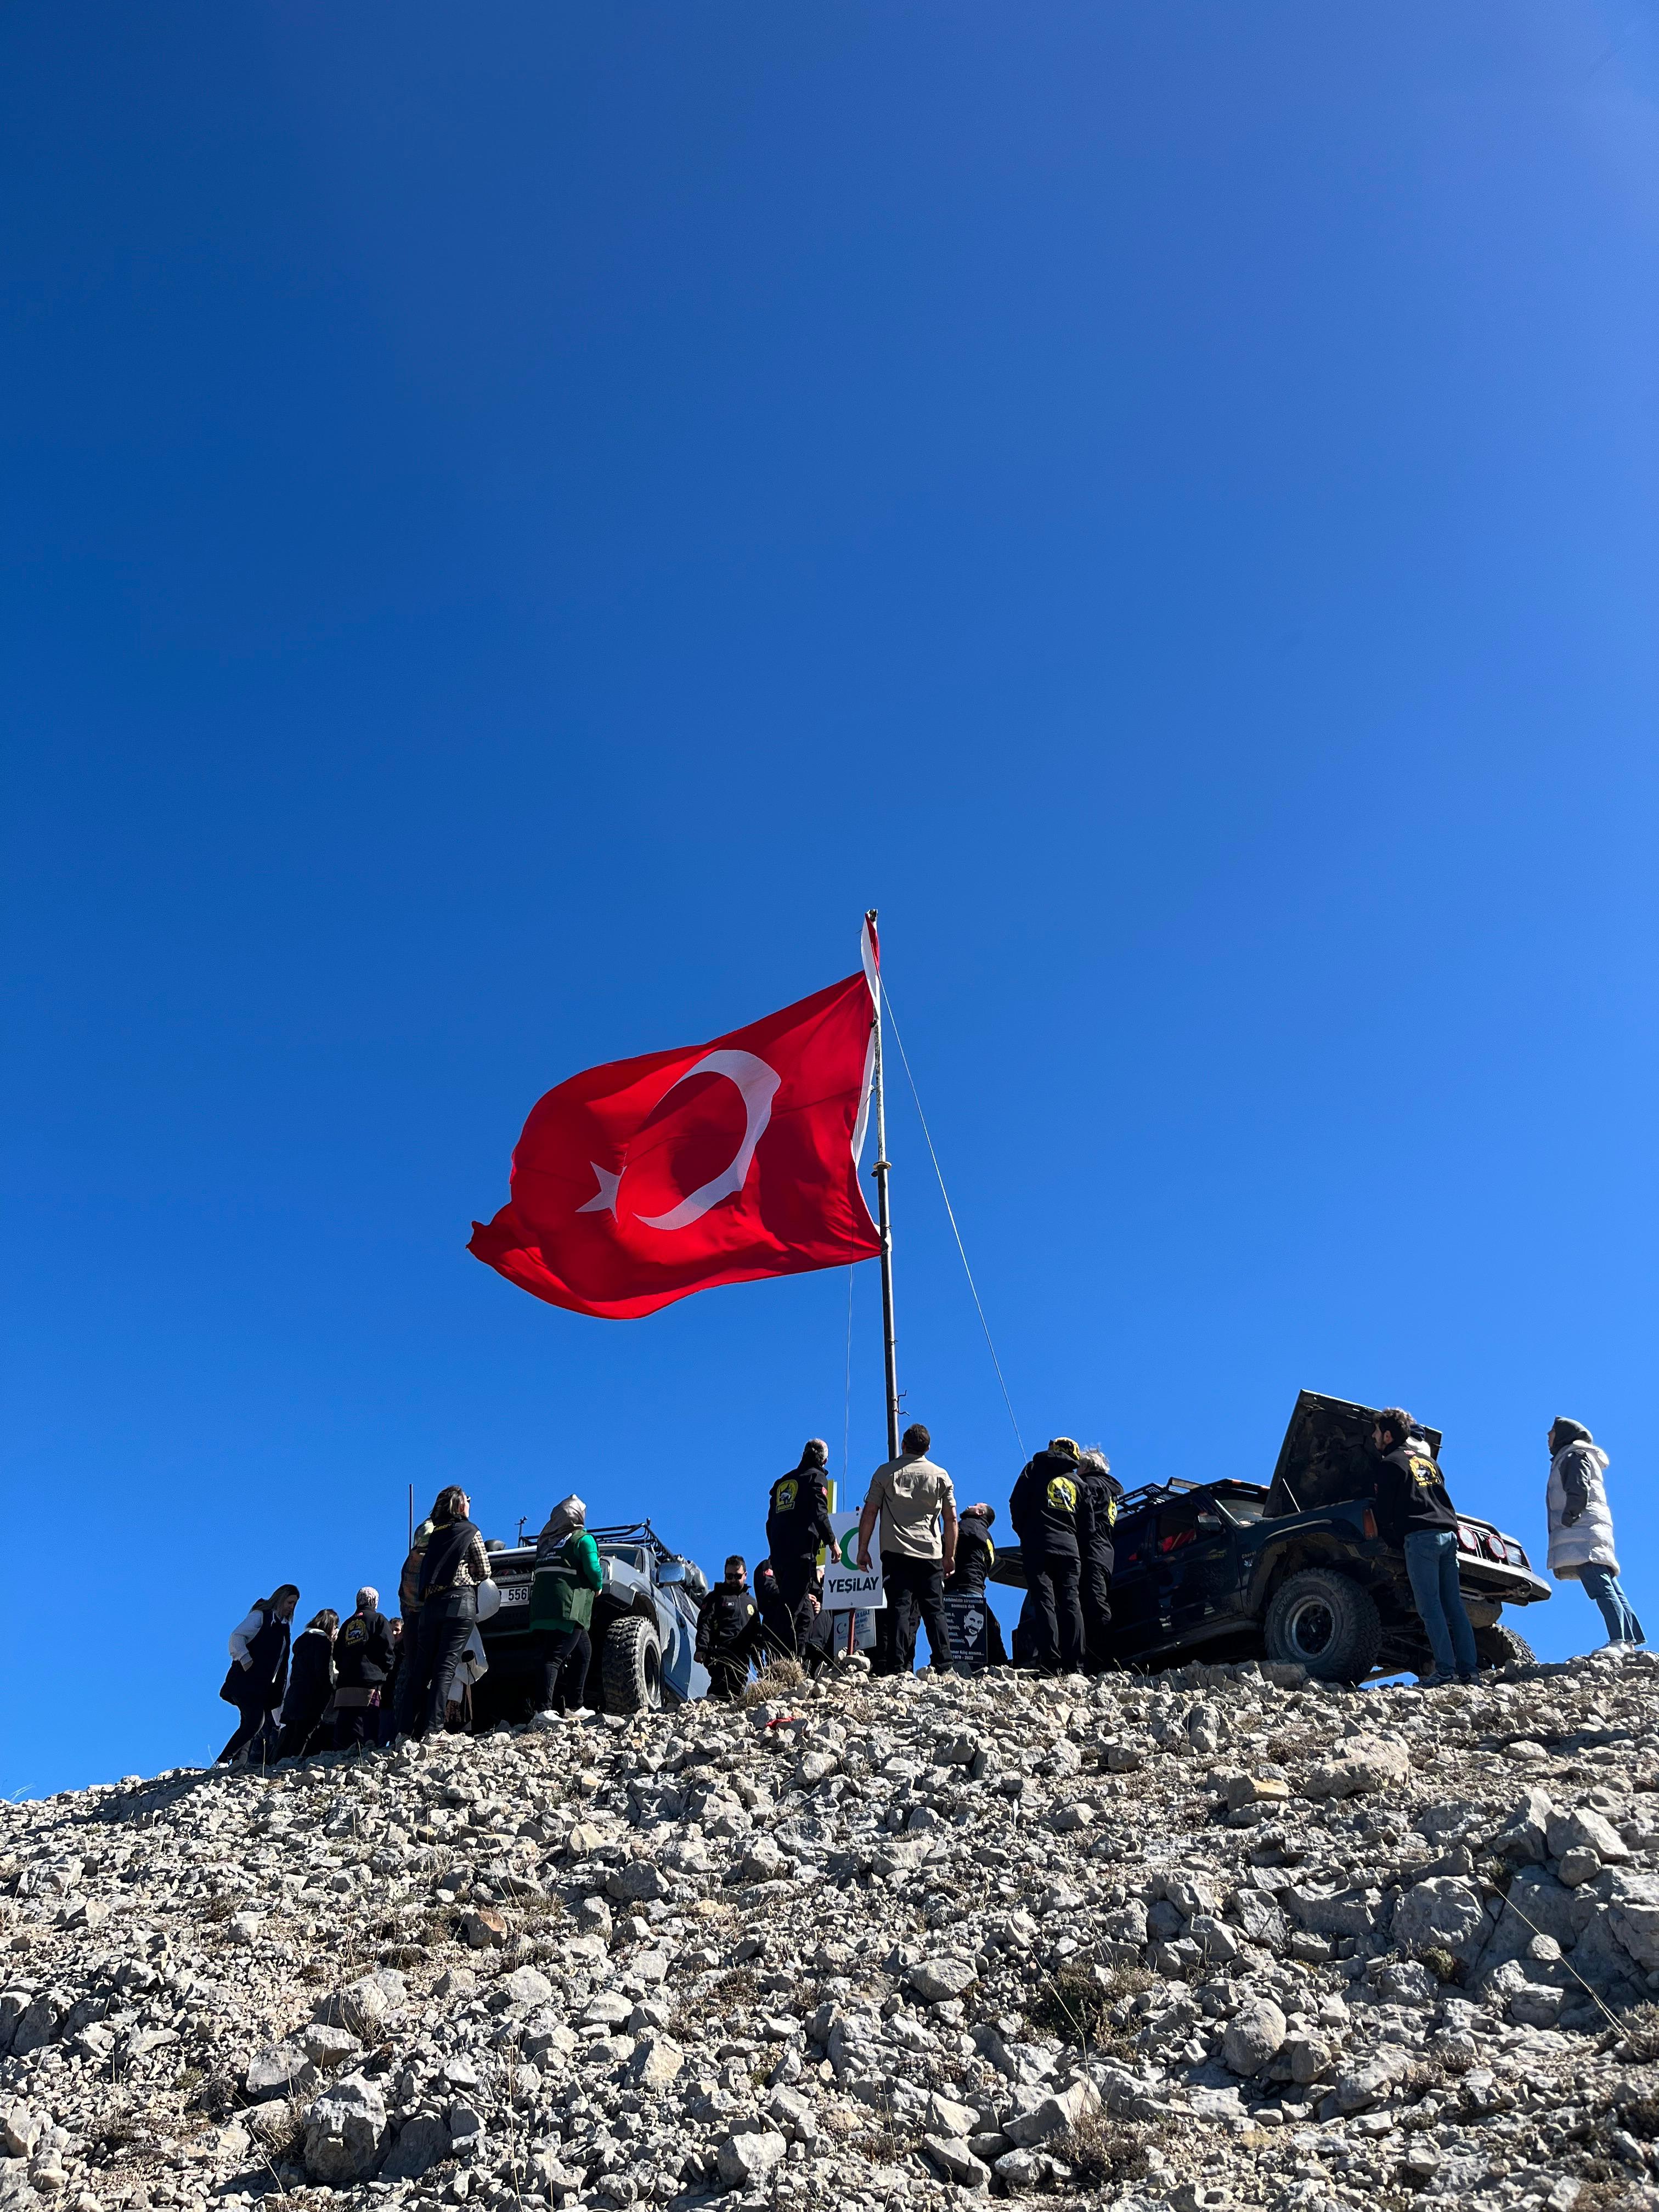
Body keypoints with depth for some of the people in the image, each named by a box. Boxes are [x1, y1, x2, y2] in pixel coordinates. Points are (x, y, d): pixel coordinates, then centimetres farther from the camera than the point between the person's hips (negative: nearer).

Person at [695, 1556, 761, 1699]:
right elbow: (704, 1624, -2)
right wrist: (701, 1649, -18)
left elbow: (756, 1634, 32)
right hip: (721, 1654, -5)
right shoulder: (716, 1597, 11)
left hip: (743, 1658, 6)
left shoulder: (751, 1603, 28)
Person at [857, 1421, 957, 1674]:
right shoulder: (941, 1475, 10)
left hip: (896, 1552, -1)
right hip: (931, 1554, 1)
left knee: (900, 1609, -3)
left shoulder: (886, 1472, 6)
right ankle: (943, 1667, 0)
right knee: (935, 1610, 4)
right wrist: (950, 1556, 14)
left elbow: (869, 1513, 2)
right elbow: (951, 1518, 8)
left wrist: (863, 1549, 7)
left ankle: (899, 1668, -10)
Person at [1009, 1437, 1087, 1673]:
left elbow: (1017, 1503, 3)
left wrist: (1023, 1532, 13)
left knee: (1044, 1601, -8)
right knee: (1071, 1602, 2)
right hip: (1070, 1546, 3)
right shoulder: (1077, 1481, 21)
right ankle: (1074, 1665, -5)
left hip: (1039, 1544, -3)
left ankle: (1049, 1661, -18)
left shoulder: (1035, 1468, 12)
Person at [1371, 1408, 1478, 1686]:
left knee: (1430, 1608, -9)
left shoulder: (1392, 1463, 1)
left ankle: (1445, 1670, -15)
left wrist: (1393, 1541, 10)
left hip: (1420, 1538, -7)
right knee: (1454, 1606, 4)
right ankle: (1469, 1668, -1)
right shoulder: (1428, 1460, 24)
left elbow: (1384, 1512, -2)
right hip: (1448, 1533, 7)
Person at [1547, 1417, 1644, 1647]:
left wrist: (1568, 1518, -16)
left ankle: (1620, 1640, -30)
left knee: (1600, 1587, -20)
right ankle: (1634, 1641, -6)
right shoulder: (1568, 1459, 31)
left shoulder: (1575, 1454, 4)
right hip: (1588, 1531, 10)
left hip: (1582, 1530, -10)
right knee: (1610, 1588, 1)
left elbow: (1579, 1491, -11)